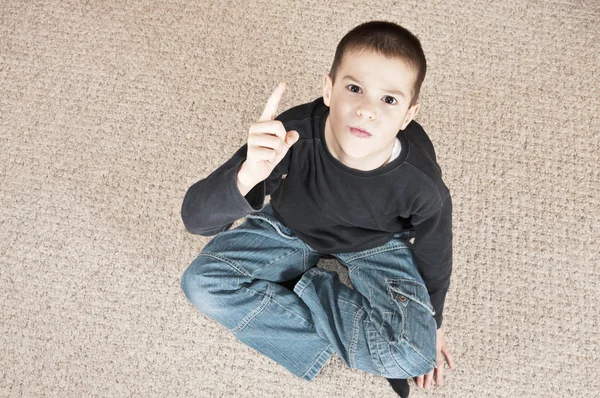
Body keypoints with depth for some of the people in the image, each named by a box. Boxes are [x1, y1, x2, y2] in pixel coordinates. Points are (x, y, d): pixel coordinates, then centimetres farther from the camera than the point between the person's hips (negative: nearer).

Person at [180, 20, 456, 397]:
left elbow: (434, 257, -9)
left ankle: (309, 288, -1)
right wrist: (247, 176, -59)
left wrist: (431, 326, 7)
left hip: (373, 245, -1)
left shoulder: (422, 184, -33)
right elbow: (196, 218, -37)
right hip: (291, 228, 1)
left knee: (411, 355, -24)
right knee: (202, 283, -18)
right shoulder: (293, 136, -37)